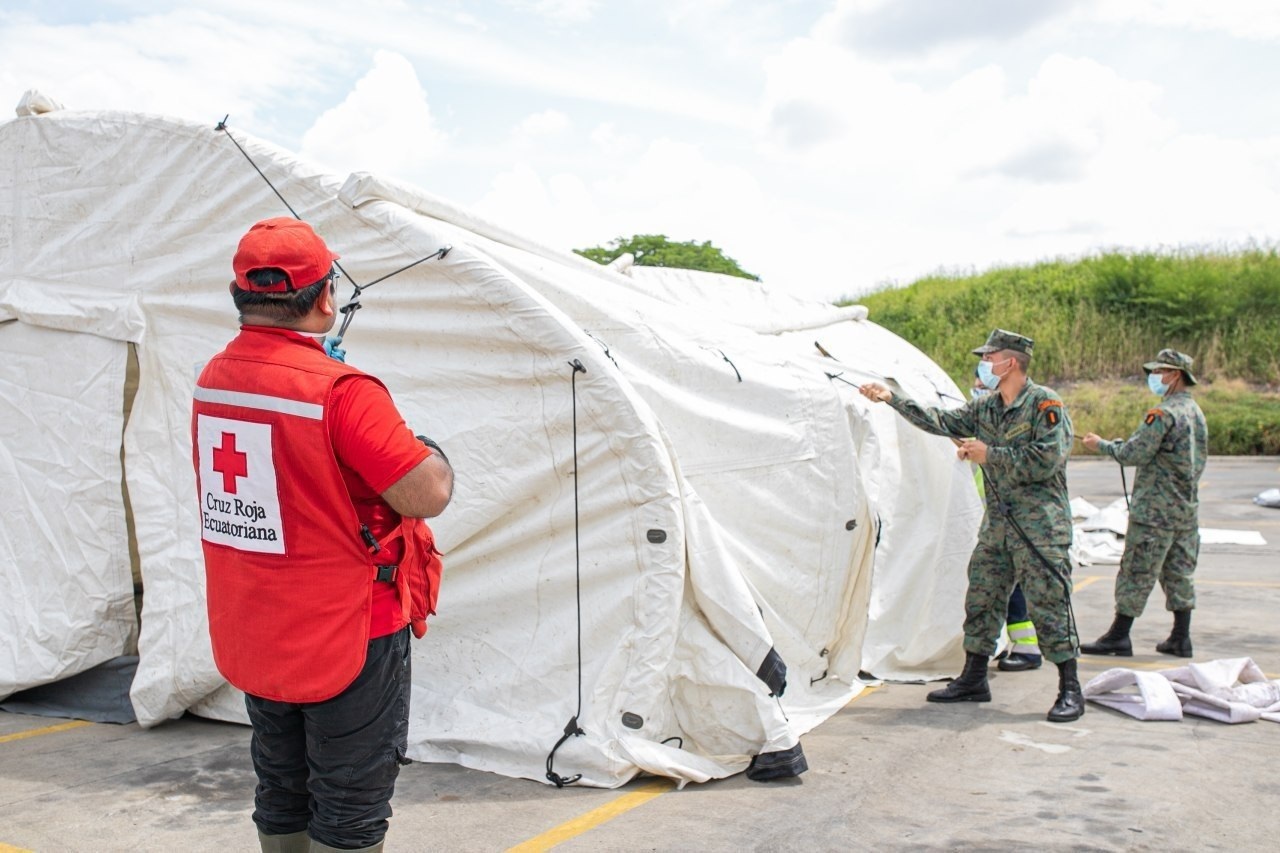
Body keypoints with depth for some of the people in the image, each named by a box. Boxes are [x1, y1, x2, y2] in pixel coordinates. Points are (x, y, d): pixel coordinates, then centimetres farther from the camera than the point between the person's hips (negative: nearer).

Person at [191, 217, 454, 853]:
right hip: (346, 639, -7)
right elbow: (427, 497, -23)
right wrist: (431, 454, -3)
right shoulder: (341, 391, -23)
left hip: (249, 636, 7)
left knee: (280, 797, 21)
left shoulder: (211, 380, 0)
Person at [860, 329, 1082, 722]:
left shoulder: (1044, 403, -10)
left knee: (1049, 607, -6)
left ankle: (1070, 691, 4)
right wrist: (891, 398, 10)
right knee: (981, 600, 11)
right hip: (997, 524, 8)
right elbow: (939, 421, 14)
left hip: (1040, 526, -7)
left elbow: (1047, 460, -18)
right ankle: (973, 680, 22)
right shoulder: (984, 408, 12)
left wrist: (989, 455, -13)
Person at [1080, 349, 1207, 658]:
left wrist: (1102, 444, -3)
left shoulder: (1164, 414, -17)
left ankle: (1118, 637, 2)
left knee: (1137, 572, -3)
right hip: (1187, 508, 9)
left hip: (1155, 509, -9)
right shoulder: (1195, 411, 13)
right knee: (1180, 572, 12)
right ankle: (1180, 639, 16)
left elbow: (1134, 454, -20)